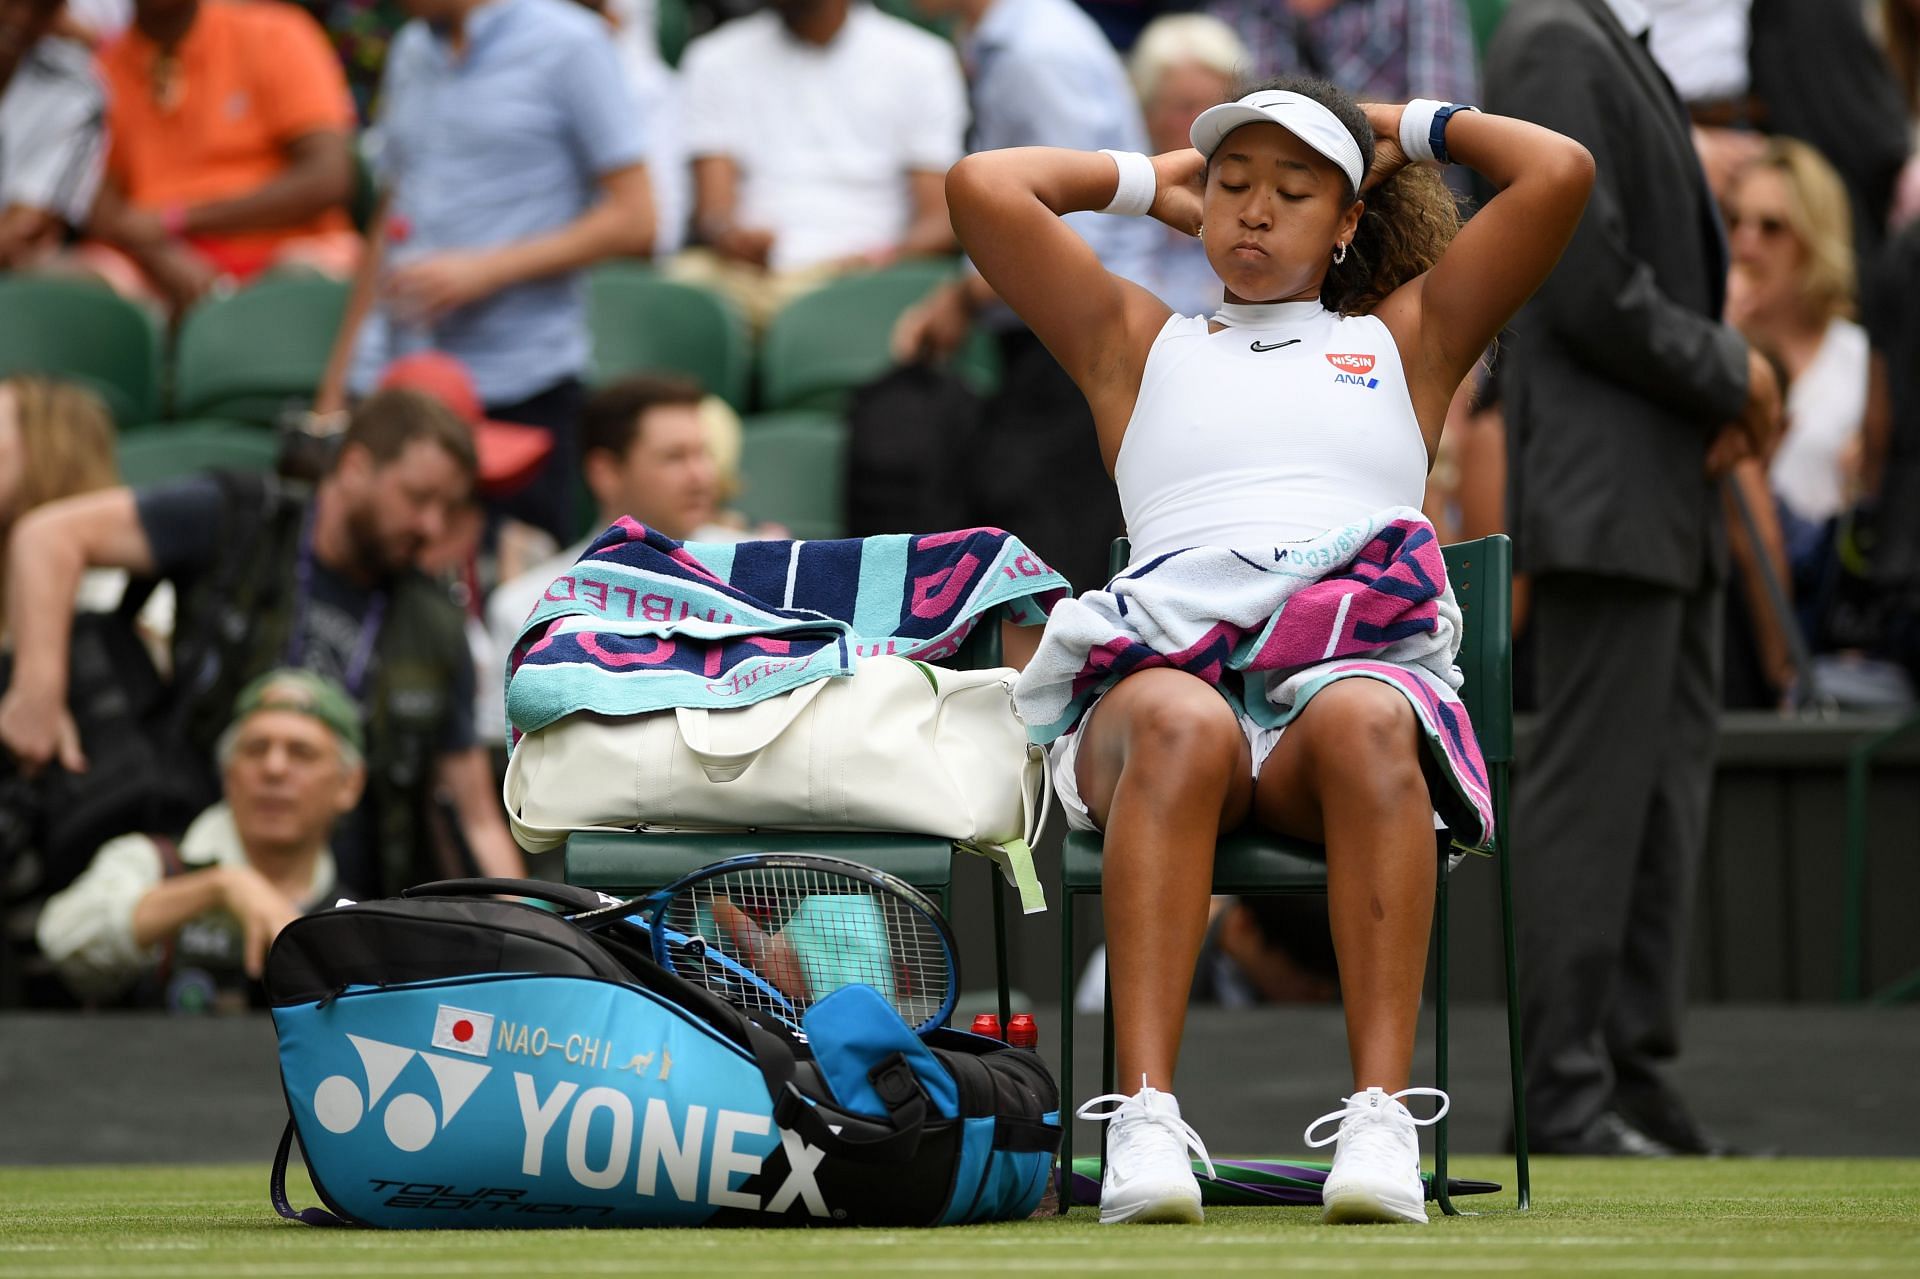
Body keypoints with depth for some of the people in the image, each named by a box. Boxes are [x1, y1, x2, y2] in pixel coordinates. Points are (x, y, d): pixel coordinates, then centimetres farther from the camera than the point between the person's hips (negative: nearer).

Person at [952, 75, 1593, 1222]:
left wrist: (1414, 128, 36)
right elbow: (984, 186, 23)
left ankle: (1381, 1119, -48)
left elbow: (1561, 173, 22)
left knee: (1366, 721, -38)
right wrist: (1150, 180, 35)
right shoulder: (1141, 345, 32)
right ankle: (1145, 1117, -50)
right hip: (1163, 671, 0)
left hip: (1349, 663, 0)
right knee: (1180, 725, -38)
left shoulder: (1405, 342, 31)